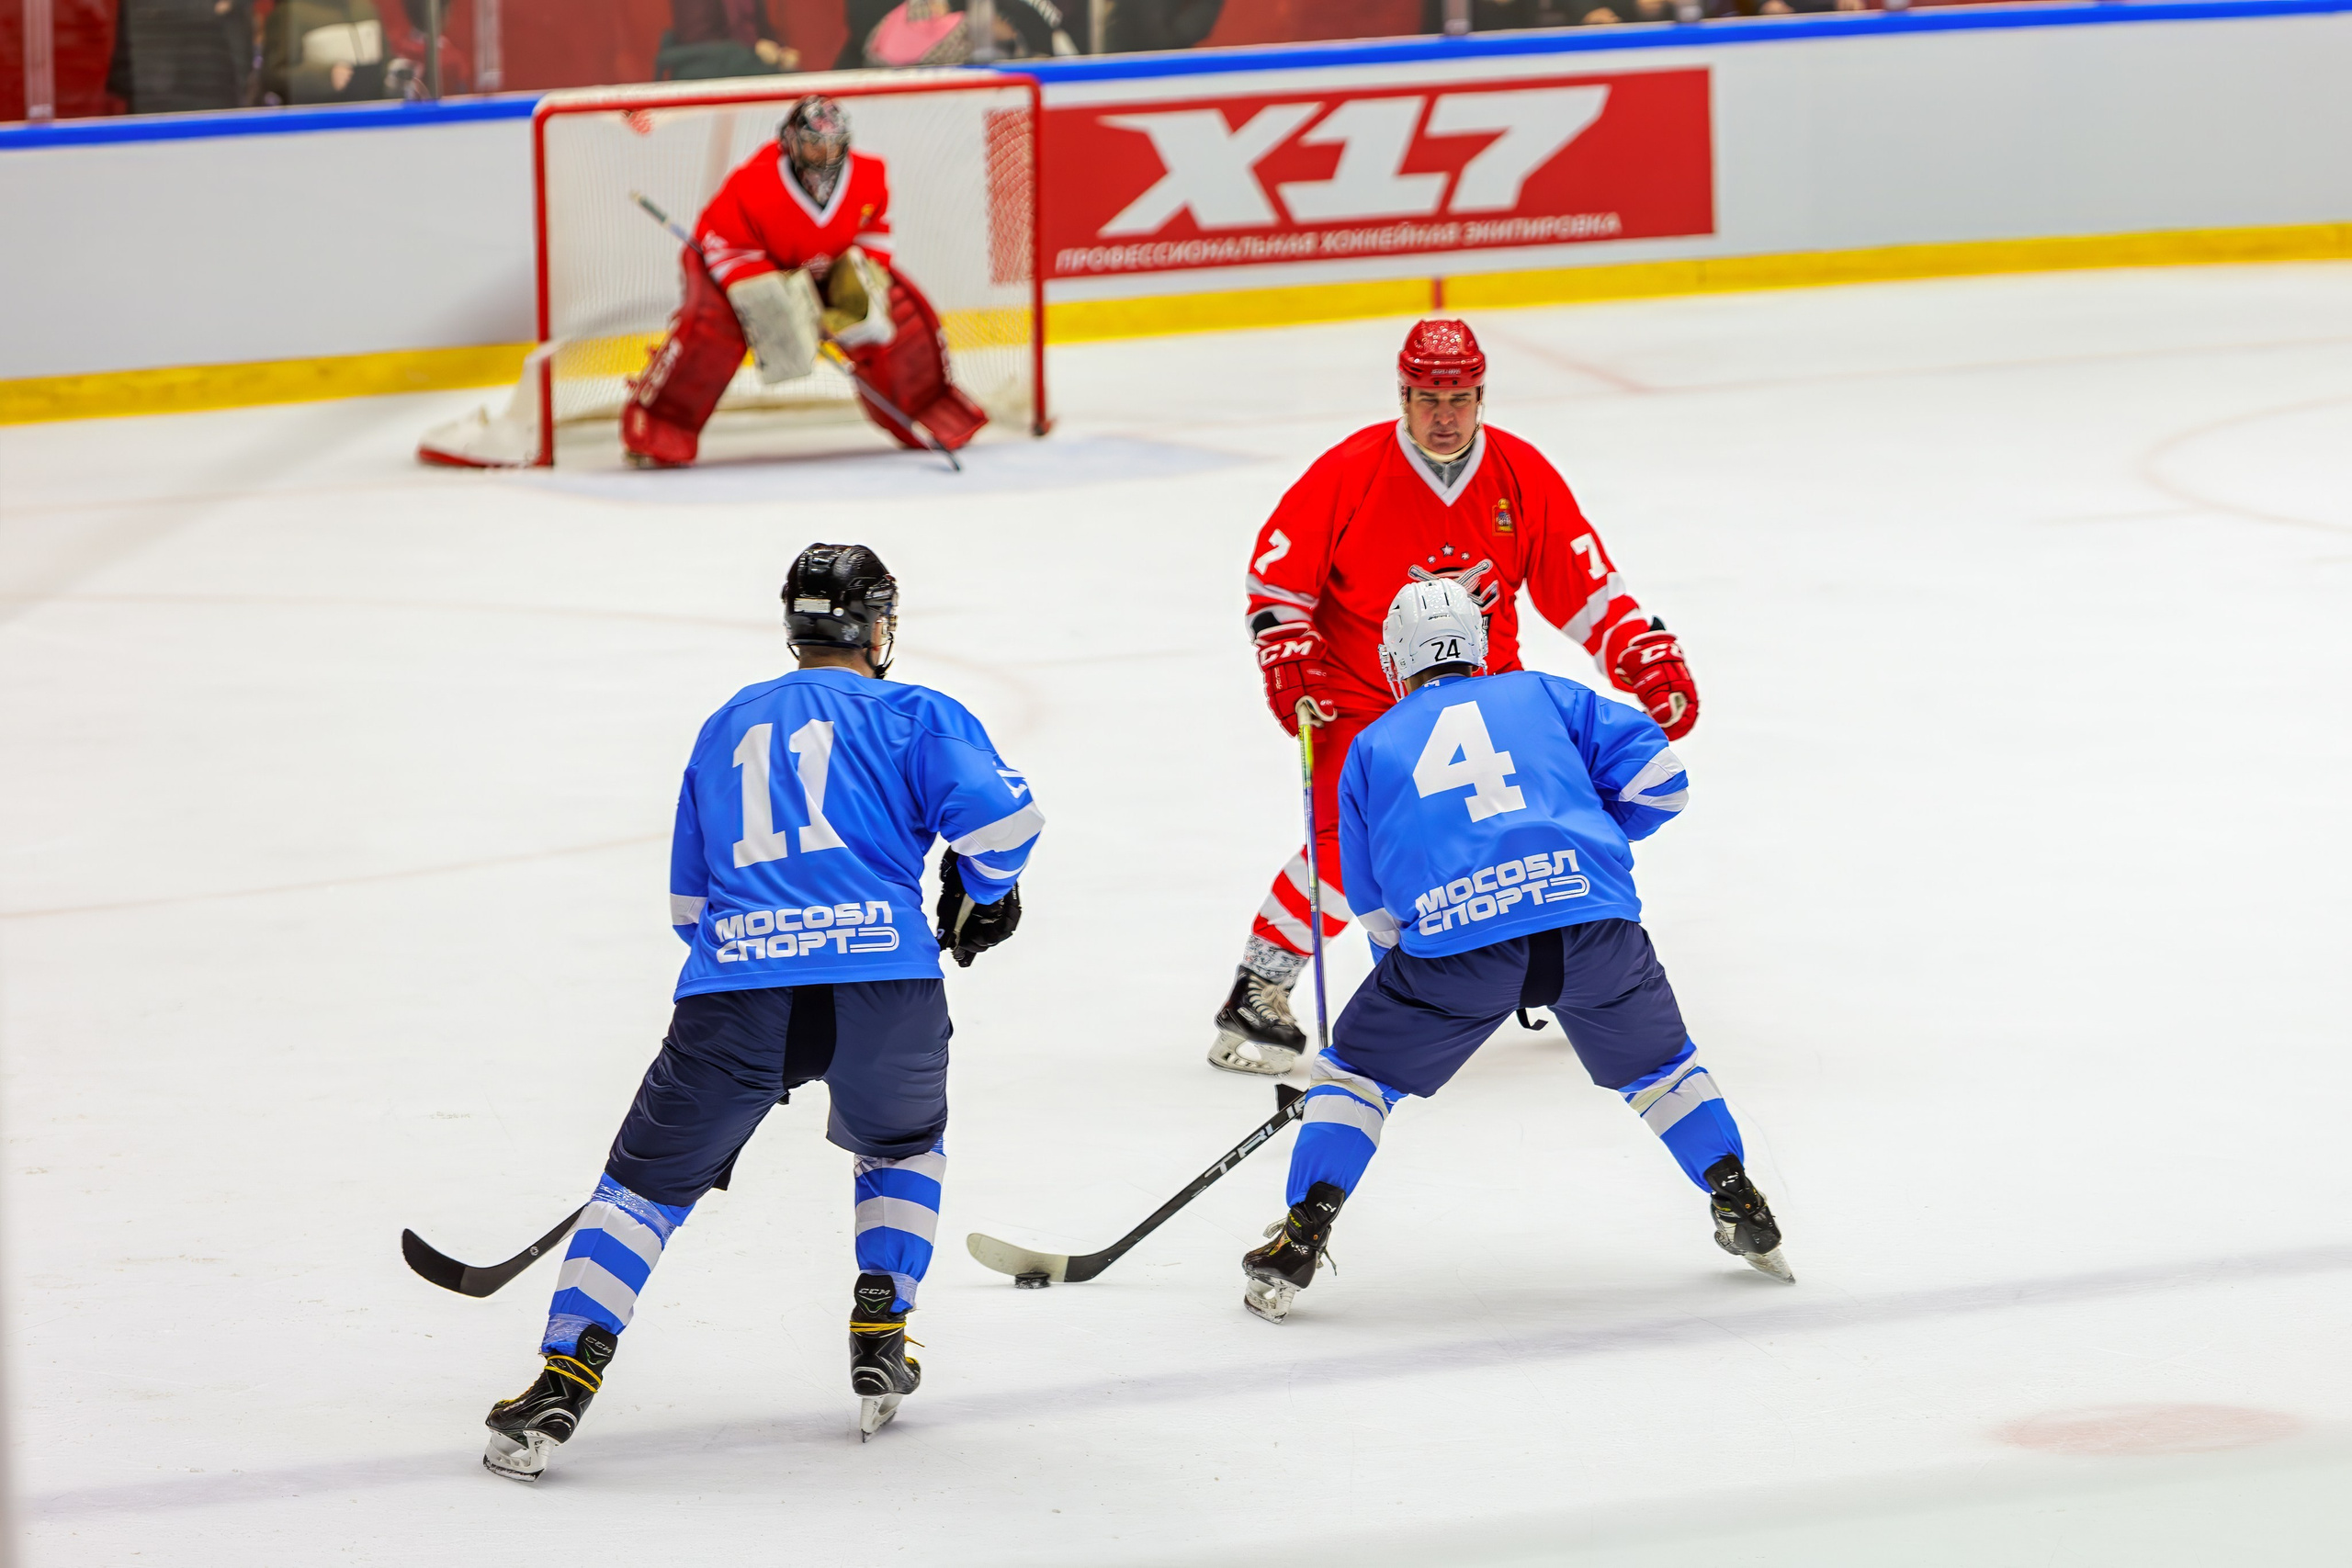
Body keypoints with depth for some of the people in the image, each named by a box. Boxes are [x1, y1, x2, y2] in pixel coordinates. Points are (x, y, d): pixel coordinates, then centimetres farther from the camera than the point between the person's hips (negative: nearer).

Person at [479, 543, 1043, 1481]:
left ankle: (563, 1383, -3)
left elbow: (689, 902, 30)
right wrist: (979, 897, 18)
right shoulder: (912, 716, 13)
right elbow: (1001, 815, -2)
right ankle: (879, 1349, 19)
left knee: (650, 1181, 13)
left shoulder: (728, 728, 26)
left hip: (734, 985, 2)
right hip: (882, 985, -1)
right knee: (901, 1145, 30)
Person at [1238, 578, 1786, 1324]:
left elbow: (1378, 913, 25)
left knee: (1360, 1063, 18)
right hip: (1593, 923, 1)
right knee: (1656, 1060, 27)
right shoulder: (1540, 696, 22)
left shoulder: (1372, 748, 23)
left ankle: (1301, 1239, 8)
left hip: (1449, 934, -1)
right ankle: (1742, 1210, 30)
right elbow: (1657, 776, 14)